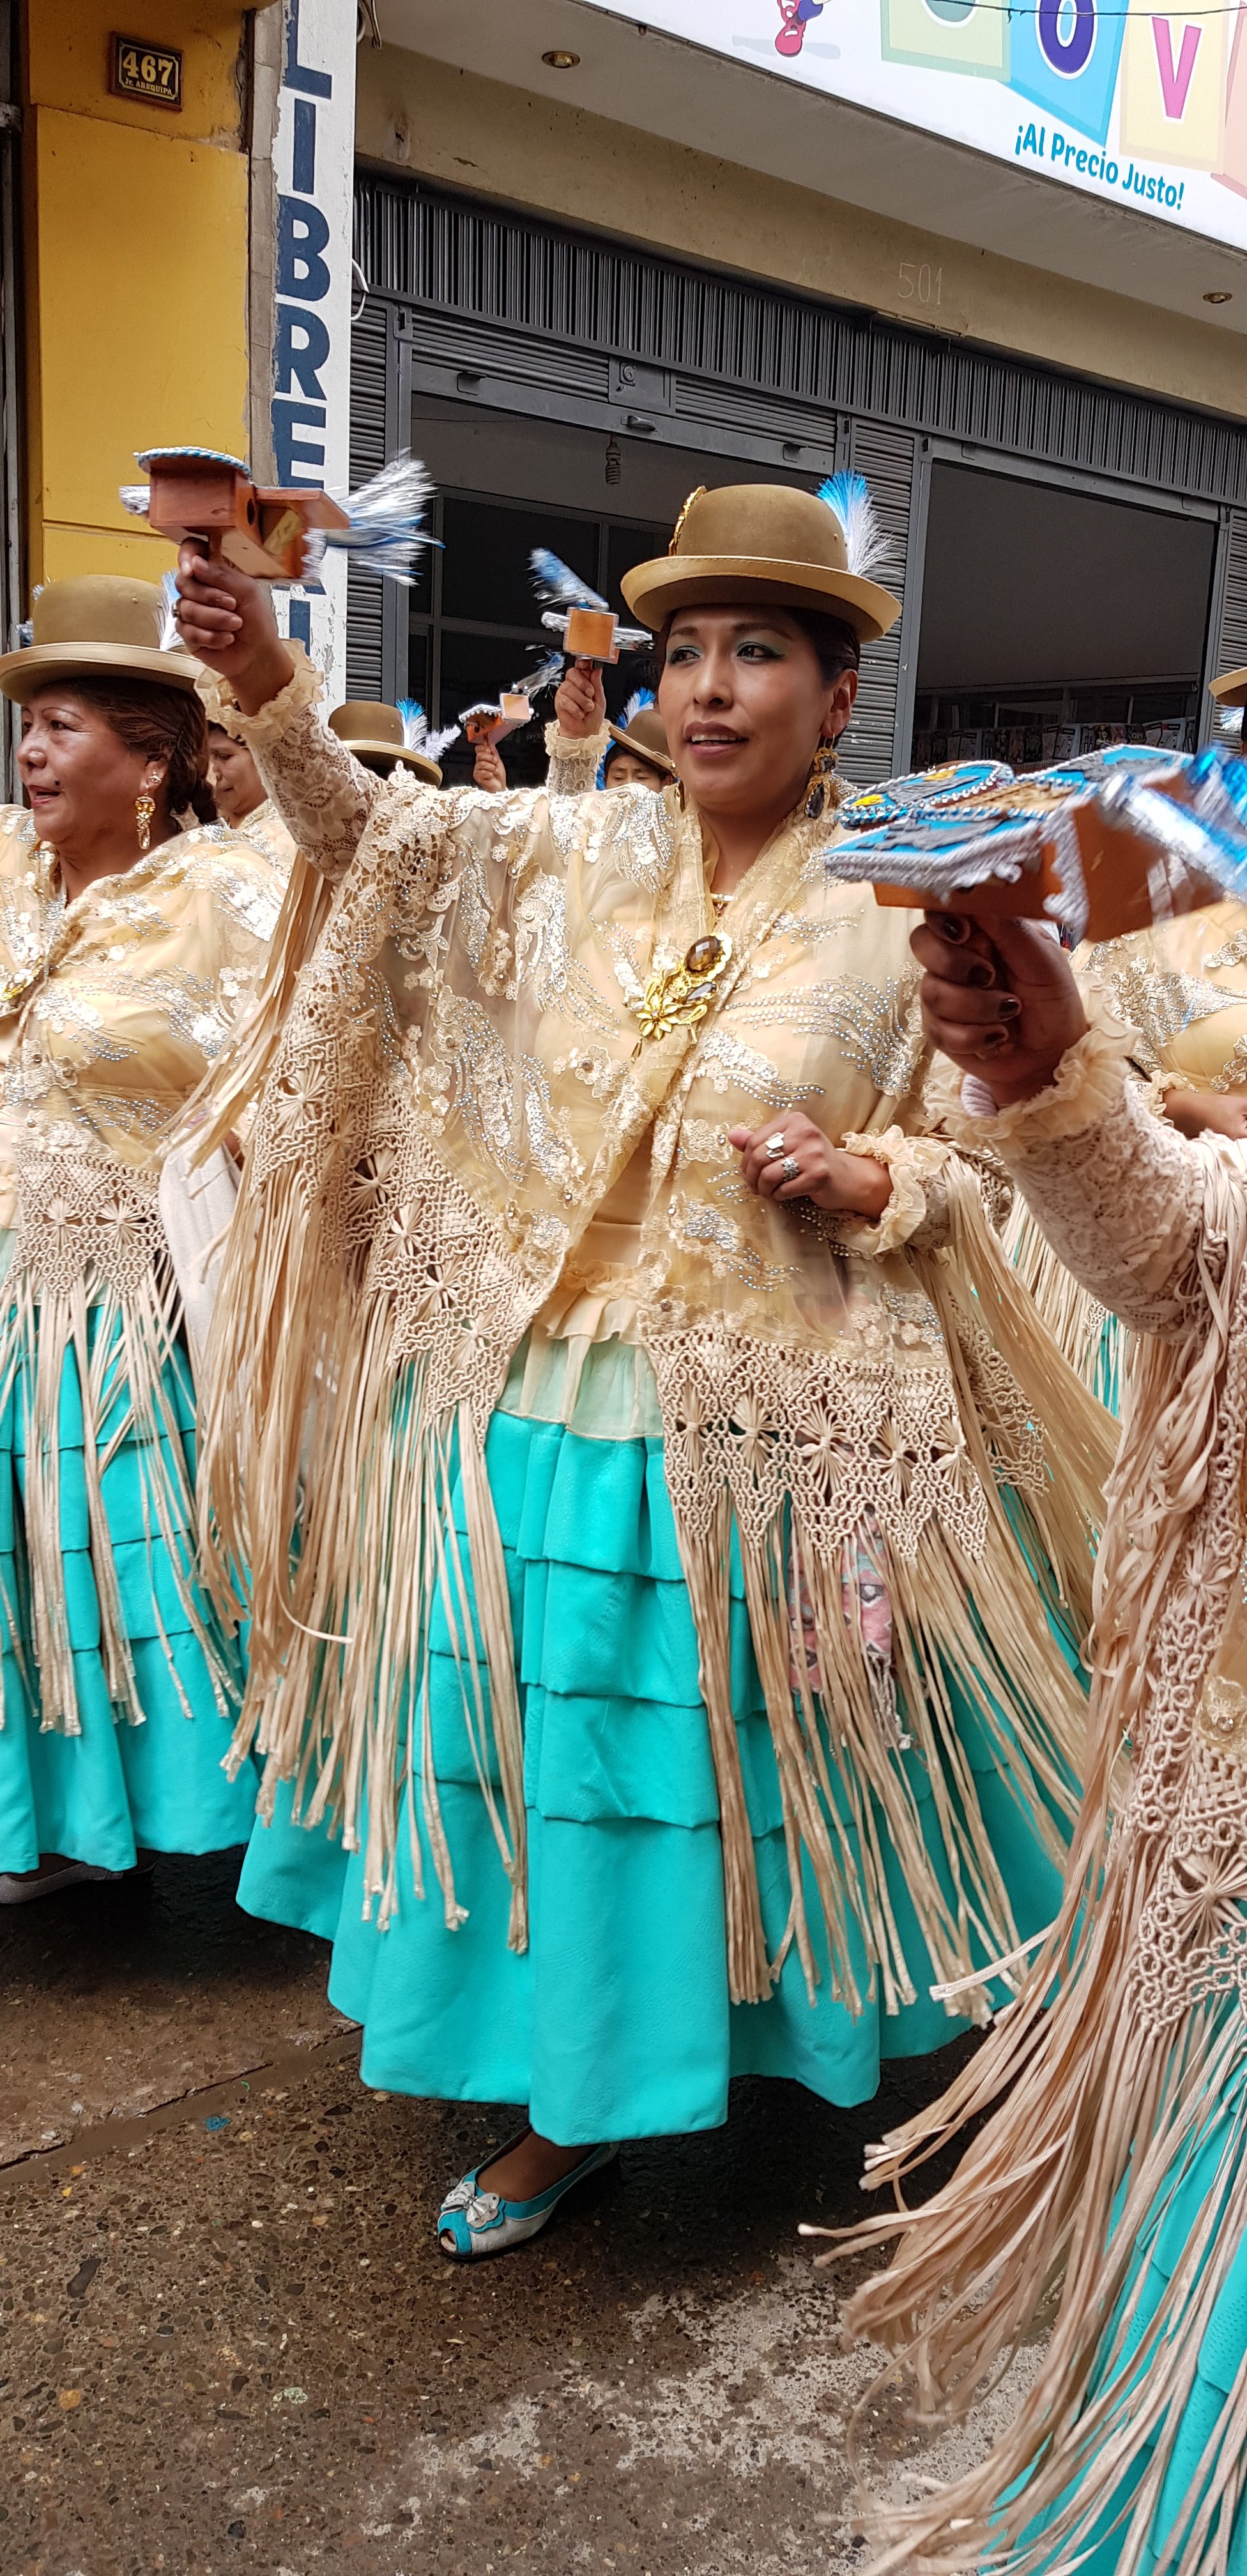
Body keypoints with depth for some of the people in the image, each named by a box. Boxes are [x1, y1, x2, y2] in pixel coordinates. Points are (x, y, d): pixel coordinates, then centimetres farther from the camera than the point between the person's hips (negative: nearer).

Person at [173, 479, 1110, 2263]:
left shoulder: (889, 924, -2)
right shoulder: (576, 853, 2)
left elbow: (962, 1167, 4)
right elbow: (367, 834, -8)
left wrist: (858, 1182, -17)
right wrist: (266, 686, -25)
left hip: (768, 1439, -2)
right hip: (532, 1414, 3)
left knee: (742, 1757, 10)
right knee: (548, 1747, 14)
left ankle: (802, 2021, 42)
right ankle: (573, 2106, 39)